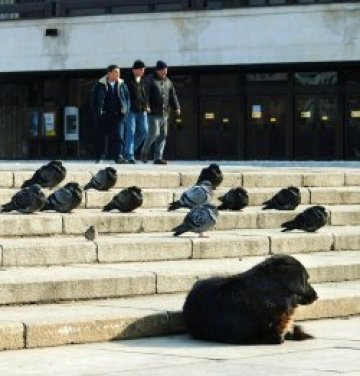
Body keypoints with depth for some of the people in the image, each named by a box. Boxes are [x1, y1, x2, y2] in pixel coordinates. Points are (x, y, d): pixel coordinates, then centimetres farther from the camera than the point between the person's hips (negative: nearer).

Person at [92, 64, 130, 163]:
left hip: (117, 114, 1)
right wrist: (97, 112, -4)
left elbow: (127, 98, 10)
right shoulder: (100, 85, -1)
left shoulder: (122, 85, 6)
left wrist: (125, 111, 0)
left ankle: (118, 157, -5)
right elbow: (95, 99, 3)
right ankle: (100, 157, 13)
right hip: (104, 115, -1)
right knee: (102, 136, 5)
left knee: (117, 135, -7)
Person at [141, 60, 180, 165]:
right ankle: (144, 152, 8)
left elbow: (172, 96, 20)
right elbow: (145, 93, -12)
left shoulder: (167, 81, 18)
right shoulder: (150, 80, -3)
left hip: (164, 113, 7)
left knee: (163, 135, 4)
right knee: (154, 133, -14)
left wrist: (176, 107, 8)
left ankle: (158, 158, 7)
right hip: (154, 113, -7)